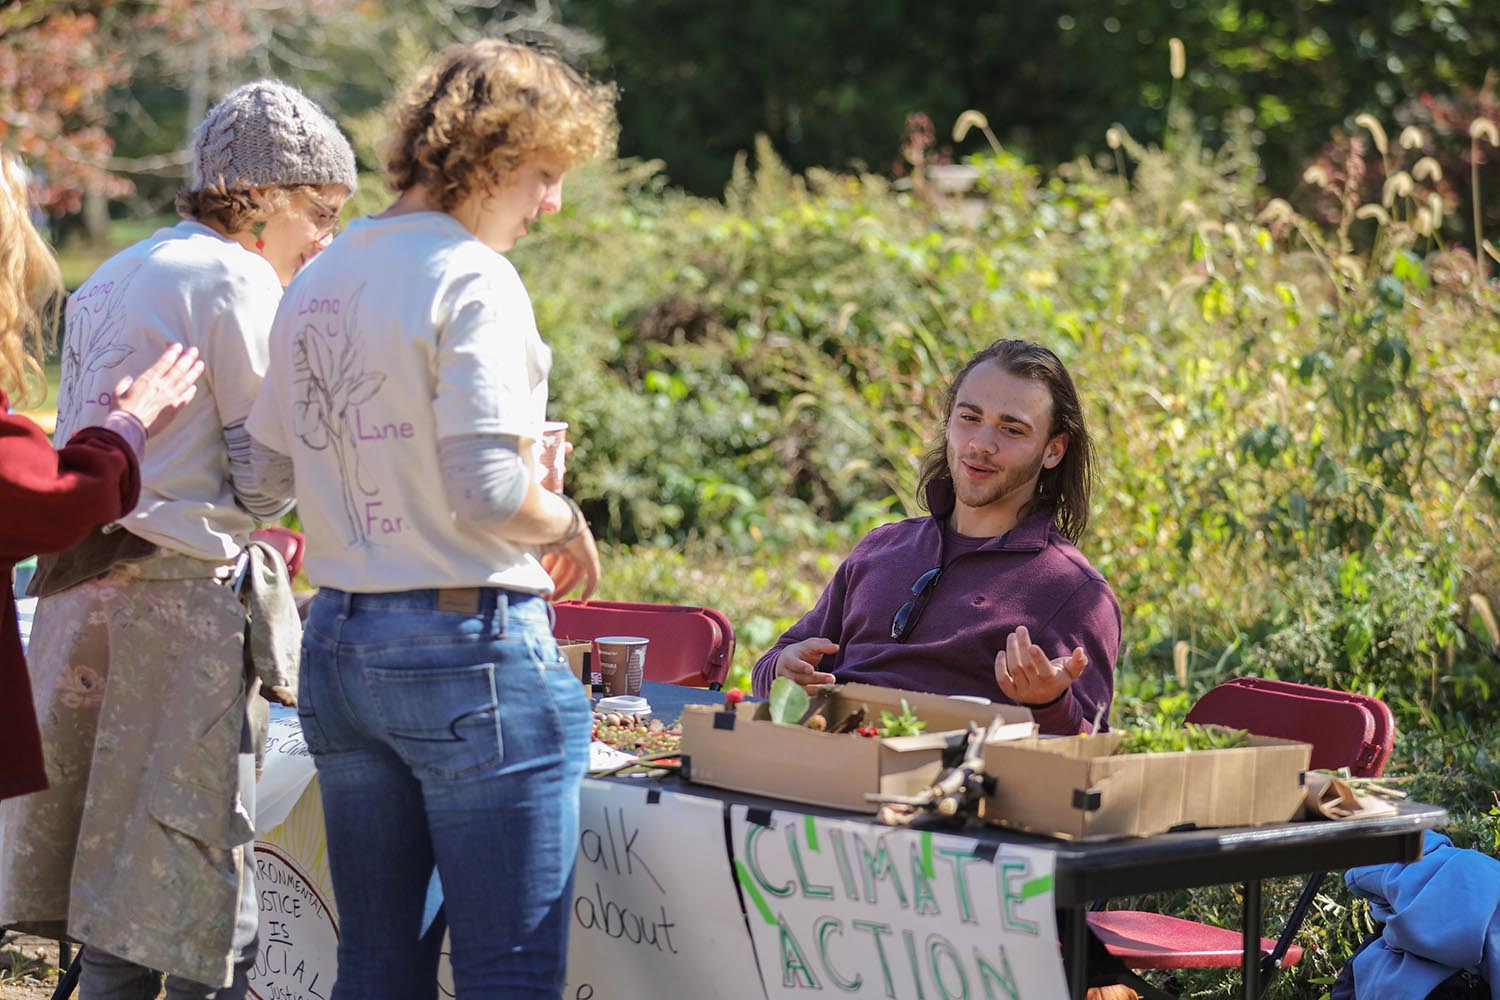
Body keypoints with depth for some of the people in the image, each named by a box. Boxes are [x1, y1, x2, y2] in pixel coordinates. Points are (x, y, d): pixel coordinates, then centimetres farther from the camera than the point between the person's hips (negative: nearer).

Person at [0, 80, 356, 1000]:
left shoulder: (113, 278, 19)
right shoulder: (235, 279, -8)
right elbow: (266, 479, -8)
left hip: (81, 581, 8)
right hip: (181, 592, -8)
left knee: (110, 882, 10)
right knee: (196, 889, -5)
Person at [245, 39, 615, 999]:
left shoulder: (316, 283, 12)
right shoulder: (473, 280, -12)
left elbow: (266, 470, 17)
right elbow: (492, 493, -19)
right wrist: (567, 522, -1)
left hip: (337, 648, 8)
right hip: (471, 650, -8)